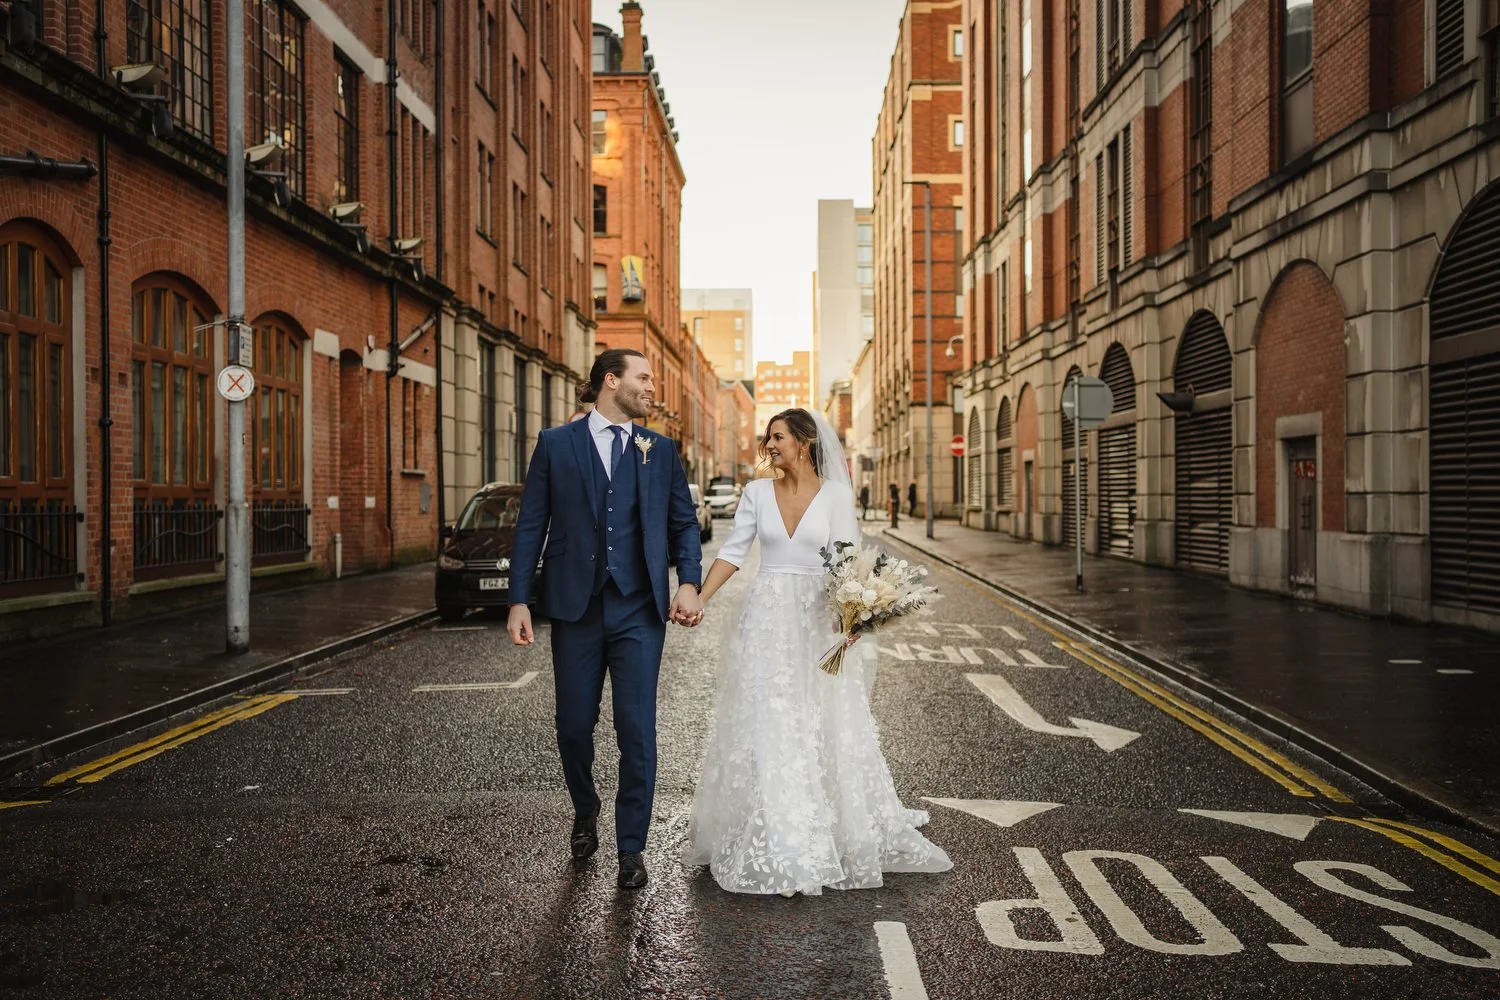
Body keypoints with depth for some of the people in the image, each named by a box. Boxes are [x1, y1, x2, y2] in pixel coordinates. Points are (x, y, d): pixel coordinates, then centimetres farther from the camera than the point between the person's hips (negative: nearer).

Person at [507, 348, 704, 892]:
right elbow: (531, 525, 2)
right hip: (575, 607, 0)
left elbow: (684, 521, 10)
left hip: (639, 610, 1)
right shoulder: (556, 444, 4)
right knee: (574, 725, 11)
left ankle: (631, 847, 15)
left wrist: (689, 582, -6)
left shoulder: (660, 450, 9)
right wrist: (519, 600, -4)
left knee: (638, 730, -1)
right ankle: (585, 812, 40)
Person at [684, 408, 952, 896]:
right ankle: (773, 847, 13)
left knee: (822, 730, 6)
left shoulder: (836, 494, -1)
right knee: (765, 730, 2)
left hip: (817, 623, -1)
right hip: (766, 621, 2)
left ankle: (834, 836, 24)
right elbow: (732, 552, 3)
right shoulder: (758, 492, 5)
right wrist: (699, 599, -8)